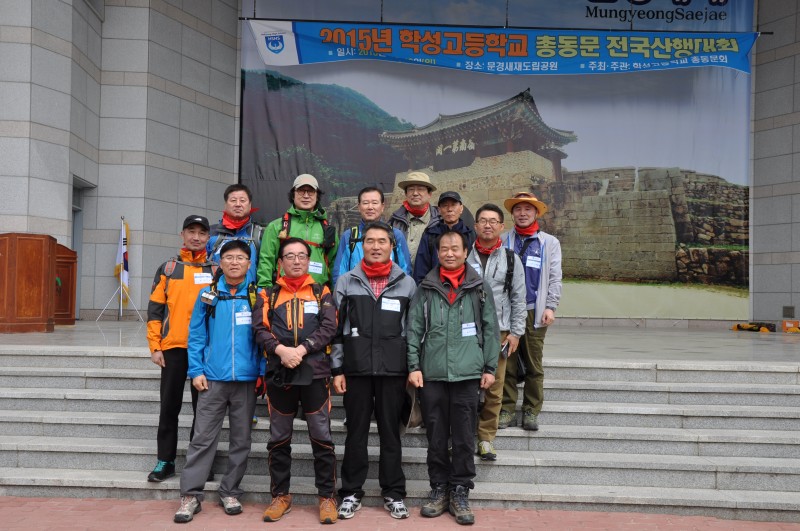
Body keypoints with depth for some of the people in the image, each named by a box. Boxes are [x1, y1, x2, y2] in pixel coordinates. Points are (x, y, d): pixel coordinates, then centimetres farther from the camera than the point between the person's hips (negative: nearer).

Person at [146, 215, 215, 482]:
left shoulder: (217, 270, 6)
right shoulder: (168, 268, 6)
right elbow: (155, 309, 4)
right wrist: (155, 346, -2)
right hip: (173, 348, 0)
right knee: (169, 406, 7)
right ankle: (165, 460, 19)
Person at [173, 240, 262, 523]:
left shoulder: (257, 296, 2)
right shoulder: (207, 295, 4)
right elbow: (196, 336, 4)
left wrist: (262, 372, -3)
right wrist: (196, 371, -3)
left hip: (246, 380, 1)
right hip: (213, 379, 0)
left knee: (241, 441, 9)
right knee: (202, 439, 1)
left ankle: (230, 492, 23)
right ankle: (190, 495, 10)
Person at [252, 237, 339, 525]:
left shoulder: (322, 292, 9)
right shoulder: (268, 295, 12)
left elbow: (329, 327, -3)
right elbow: (260, 329, 0)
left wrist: (301, 349, -15)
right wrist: (281, 350, -17)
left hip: (315, 372, -1)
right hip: (279, 374, 2)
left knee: (321, 437, 0)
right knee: (279, 439, 9)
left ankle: (327, 497, 12)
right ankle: (280, 496, 22)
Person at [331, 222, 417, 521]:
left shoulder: (407, 283, 6)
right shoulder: (346, 282, 5)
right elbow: (336, 328, 4)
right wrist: (336, 369, -1)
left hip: (393, 371, 0)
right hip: (356, 369, 0)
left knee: (390, 432, 8)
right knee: (356, 432, 7)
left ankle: (393, 493, 19)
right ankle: (351, 493, 19)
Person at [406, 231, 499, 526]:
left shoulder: (479, 288, 6)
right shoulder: (426, 289, 7)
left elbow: (490, 330, 6)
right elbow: (414, 330, 4)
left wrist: (490, 367, 2)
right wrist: (414, 366, -3)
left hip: (467, 374, 0)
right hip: (431, 374, 1)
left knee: (464, 438, 5)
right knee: (436, 437, 9)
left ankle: (460, 492, 17)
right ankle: (439, 488, 22)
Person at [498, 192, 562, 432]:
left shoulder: (550, 243, 12)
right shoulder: (503, 240, 10)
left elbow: (554, 278, 7)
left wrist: (550, 307, -3)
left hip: (534, 311, 0)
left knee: (534, 365, 4)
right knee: (506, 364, 1)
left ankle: (531, 412, 13)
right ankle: (507, 411, 9)